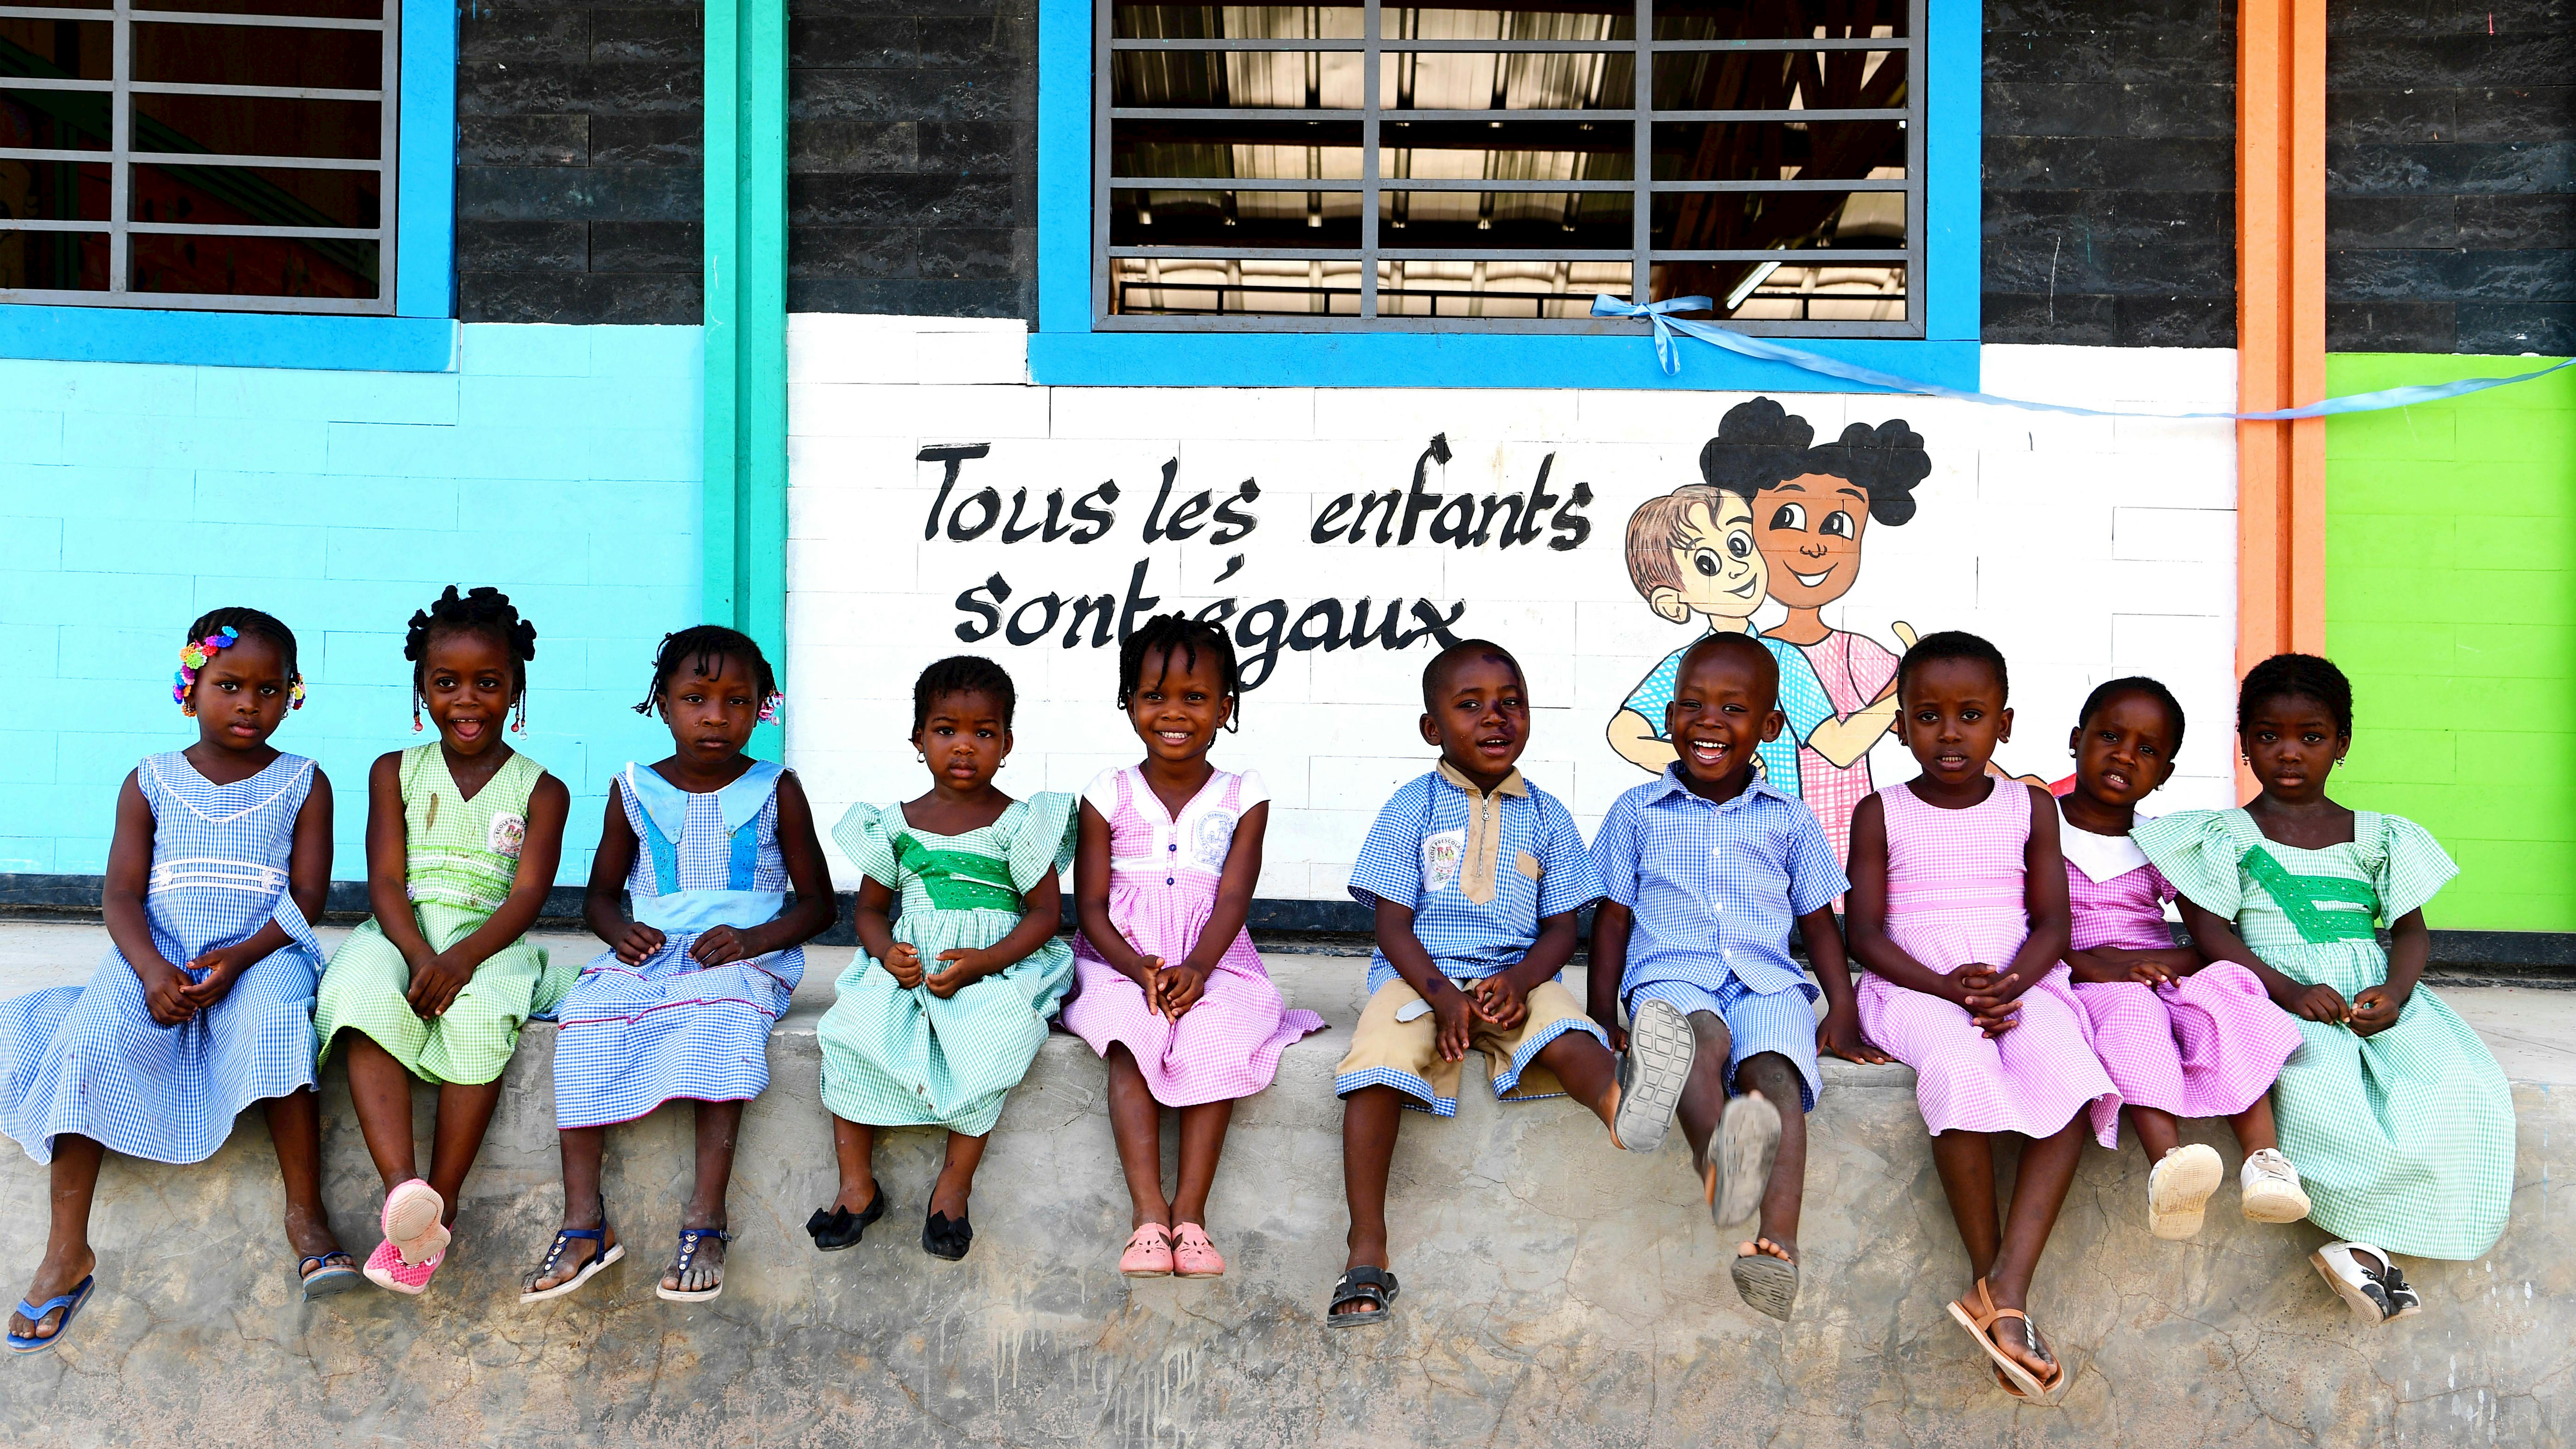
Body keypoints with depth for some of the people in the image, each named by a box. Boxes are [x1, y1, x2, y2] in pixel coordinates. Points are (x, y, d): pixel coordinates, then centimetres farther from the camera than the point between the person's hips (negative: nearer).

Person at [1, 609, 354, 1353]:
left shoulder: (303, 784, 6)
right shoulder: (151, 782, 9)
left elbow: (307, 895, -1)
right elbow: (123, 895, 2)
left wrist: (238, 958, -18)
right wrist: (150, 968, -18)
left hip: (261, 955, -2)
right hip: (159, 959, 2)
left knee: (275, 1019, -33)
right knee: (94, 1035, -24)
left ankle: (305, 1215, -28)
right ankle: (67, 1251, -18)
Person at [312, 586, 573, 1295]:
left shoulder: (540, 791, 7)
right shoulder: (396, 773, 12)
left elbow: (527, 895, -4)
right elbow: (386, 878, 1)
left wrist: (461, 958, -23)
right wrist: (420, 955, -19)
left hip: (489, 942, -1)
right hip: (402, 935, 2)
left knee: (478, 1017, -34)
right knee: (364, 998, -32)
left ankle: (442, 1206, -28)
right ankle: (403, 1191, -45)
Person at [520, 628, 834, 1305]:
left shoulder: (776, 792, 6)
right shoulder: (635, 791, 12)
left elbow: (818, 902, 7)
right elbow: (600, 893, 20)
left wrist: (752, 938, -12)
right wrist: (622, 932, -4)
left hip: (744, 959, -3)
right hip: (649, 954, 3)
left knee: (722, 1014, -38)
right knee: (586, 1014, -29)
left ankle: (705, 1219, -38)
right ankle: (585, 1222, -28)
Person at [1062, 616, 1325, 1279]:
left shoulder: (1242, 797, 6)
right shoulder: (1108, 796, 5)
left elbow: (1232, 899, -4)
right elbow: (1091, 906, 0)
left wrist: (1196, 968, -22)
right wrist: (1137, 966, -18)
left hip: (1214, 962, 0)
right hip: (1122, 961, 0)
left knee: (1218, 1041, -29)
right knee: (1129, 1038, -30)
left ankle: (1190, 1211, -24)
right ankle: (1148, 1213, -30)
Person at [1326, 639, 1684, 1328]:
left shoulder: (1546, 816, 10)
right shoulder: (1412, 808, 4)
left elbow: (1561, 929, 8)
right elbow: (1392, 924, -1)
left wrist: (1519, 980, -15)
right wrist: (1443, 996, -18)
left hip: (1516, 976, 1)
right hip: (1421, 974, -1)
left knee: (1565, 1034, -32)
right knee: (1377, 1064, -29)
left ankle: (1620, 1098, -67)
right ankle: (1366, 1256, -28)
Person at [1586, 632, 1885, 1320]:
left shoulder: (1789, 820, 17)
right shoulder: (1637, 813, 13)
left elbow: (1819, 922, 20)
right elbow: (1613, 921, 14)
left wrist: (1843, 1016, 7)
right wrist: (1603, 1017, 4)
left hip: (1767, 983, 1)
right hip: (1672, 975, -1)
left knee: (1774, 1072, -32)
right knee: (1705, 1037, -37)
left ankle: (1778, 1245, -48)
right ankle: (1718, 1158, -67)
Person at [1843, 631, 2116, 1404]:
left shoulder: (2032, 807, 10)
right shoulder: (1881, 814, 4)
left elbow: (2052, 922, 5)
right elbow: (1865, 933, -1)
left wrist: (2011, 984, -15)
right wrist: (1948, 988, -17)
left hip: (2021, 984, 2)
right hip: (1916, 988, -2)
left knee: (2066, 1076, -30)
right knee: (1960, 1066, -35)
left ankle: (2007, 1292, -31)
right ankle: (1987, 1277, -20)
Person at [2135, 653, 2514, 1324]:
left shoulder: (2379, 836, 18)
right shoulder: (2224, 835, 9)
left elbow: (2411, 928, 11)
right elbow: (2210, 929, -2)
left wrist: (2395, 991, -12)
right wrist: (2289, 991, -18)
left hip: (2377, 996, 3)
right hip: (2275, 996, -3)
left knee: (2458, 1082, -26)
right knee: (2320, 1080, -36)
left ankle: (2362, 1240, -26)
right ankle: (2373, 1239, -25)